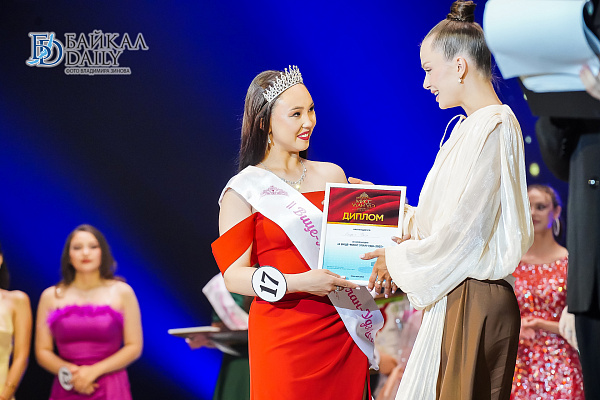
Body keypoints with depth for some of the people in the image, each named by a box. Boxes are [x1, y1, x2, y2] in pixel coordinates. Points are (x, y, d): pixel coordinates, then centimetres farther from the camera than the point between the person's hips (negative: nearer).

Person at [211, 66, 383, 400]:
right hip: (285, 338, -4)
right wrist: (298, 283, -22)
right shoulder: (243, 191, -3)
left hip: (344, 332, 4)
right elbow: (234, 274, -8)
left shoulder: (332, 175, 12)